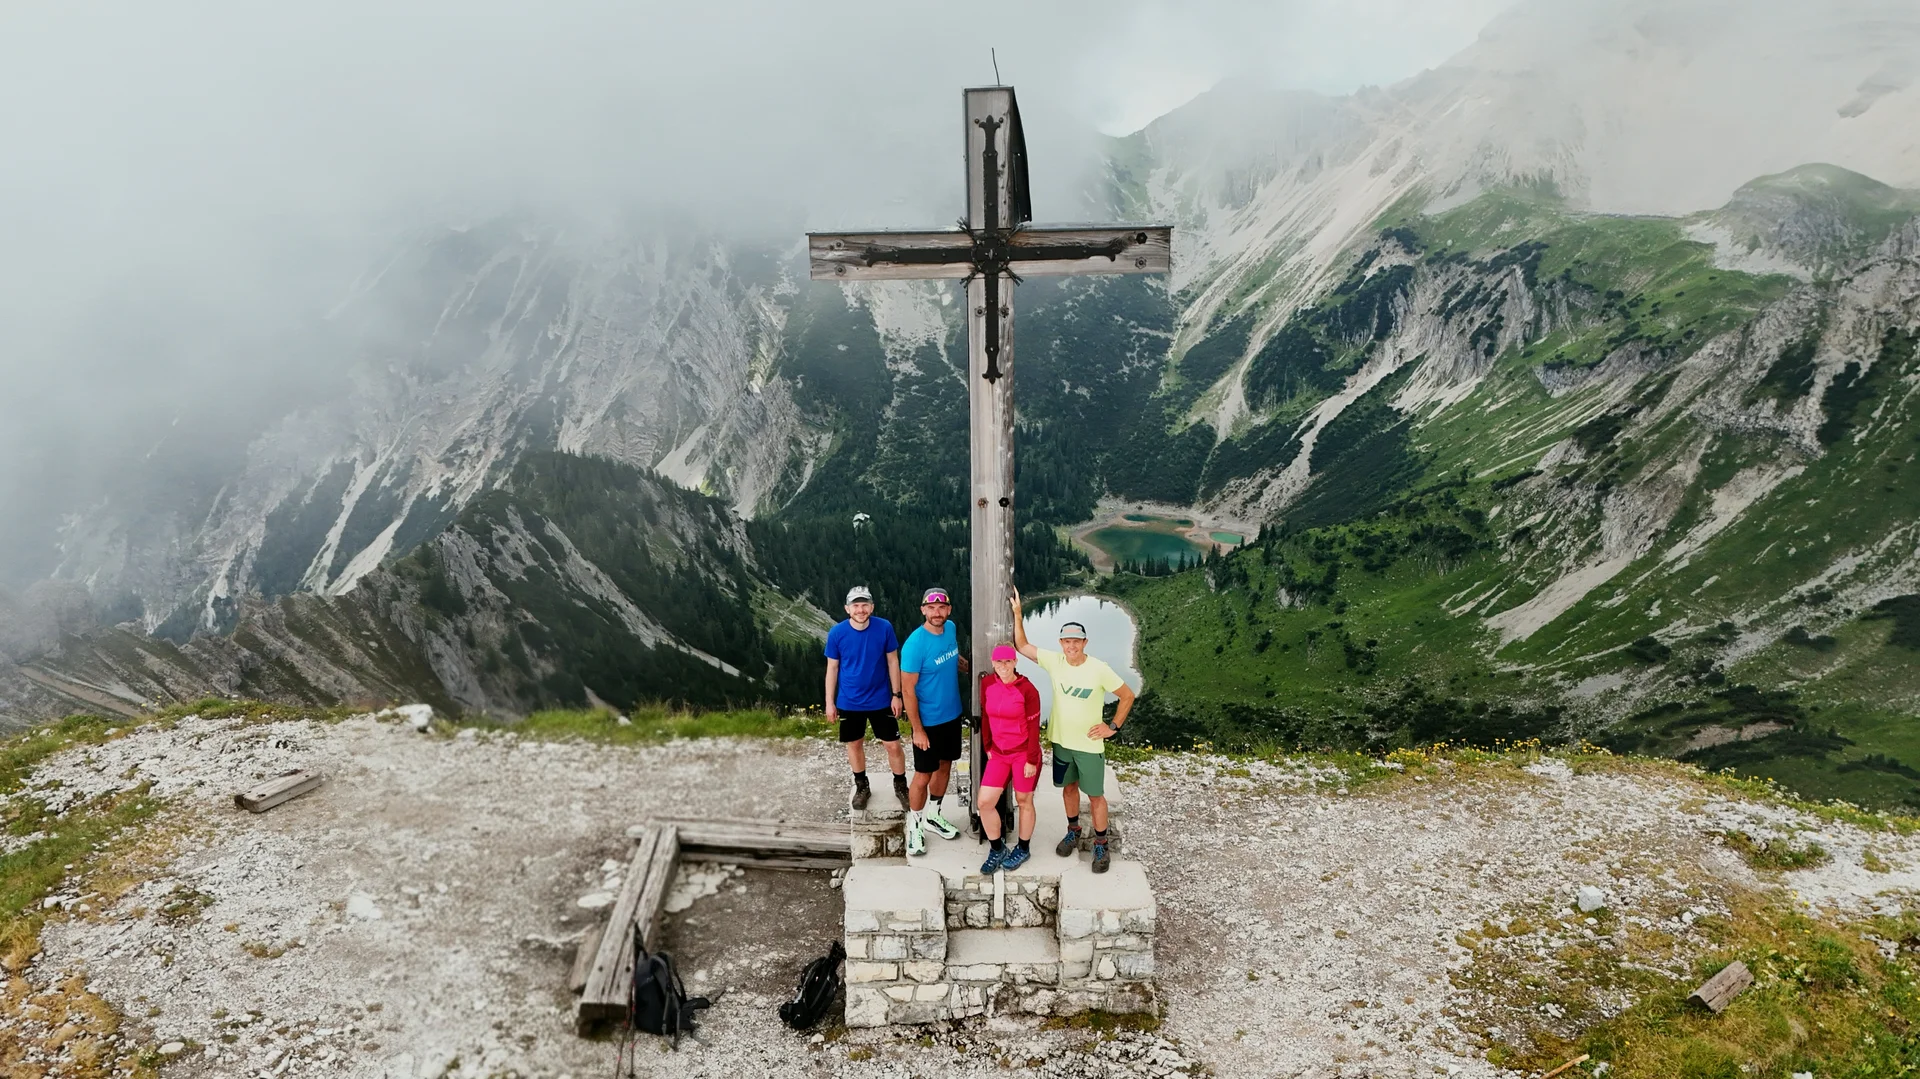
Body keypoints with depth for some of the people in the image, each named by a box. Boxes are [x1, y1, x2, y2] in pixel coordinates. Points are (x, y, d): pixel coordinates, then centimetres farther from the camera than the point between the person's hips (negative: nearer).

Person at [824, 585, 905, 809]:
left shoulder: (884, 628, -14)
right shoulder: (836, 633, -14)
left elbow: (893, 662, -4)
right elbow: (832, 668, -3)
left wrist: (896, 695, -3)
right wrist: (830, 702, -1)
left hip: (881, 699, 0)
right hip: (849, 702, 1)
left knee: (893, 745, 5)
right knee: (854, 744, 16)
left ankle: (901, 785, 28)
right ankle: (861, 786, 37)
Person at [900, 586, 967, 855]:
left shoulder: (951, 629, -5)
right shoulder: (915, 644, -26)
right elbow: (908, 690, -21)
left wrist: (961, 663, -2)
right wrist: (917, 730, -19)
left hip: (952, 715, 7)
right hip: (928, 721, -7)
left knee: (945, 766, 20)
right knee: (923, 776, 5)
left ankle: (933, 815, 39)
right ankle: (914, 826, 25)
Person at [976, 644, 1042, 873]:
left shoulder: (1028, 689, -17)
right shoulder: (987, 683, -3)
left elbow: (1033, 728, -13)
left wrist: (1031, 760, -12)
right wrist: (988, 748, 8)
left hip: (1024, 754, -5)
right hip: (998, 753, 5)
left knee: (1024, 801, 11)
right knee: (984, 802, 1)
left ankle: (1023, 850, 31)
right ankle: (998, 849, 21)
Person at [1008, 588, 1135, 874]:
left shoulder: (1099, 669, -18)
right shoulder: (1054, 661, -10)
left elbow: (1128, 695, -8)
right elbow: (1022, 646, -6)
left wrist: (1113, 727, -8)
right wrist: (1017, 614, -15)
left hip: (1089, 745, -3)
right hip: (1061, 741, 3)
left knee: (1095, 795, 7)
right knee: (1068, 787, 21)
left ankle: (1100, 845, 24)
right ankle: (1073, 831, 42)